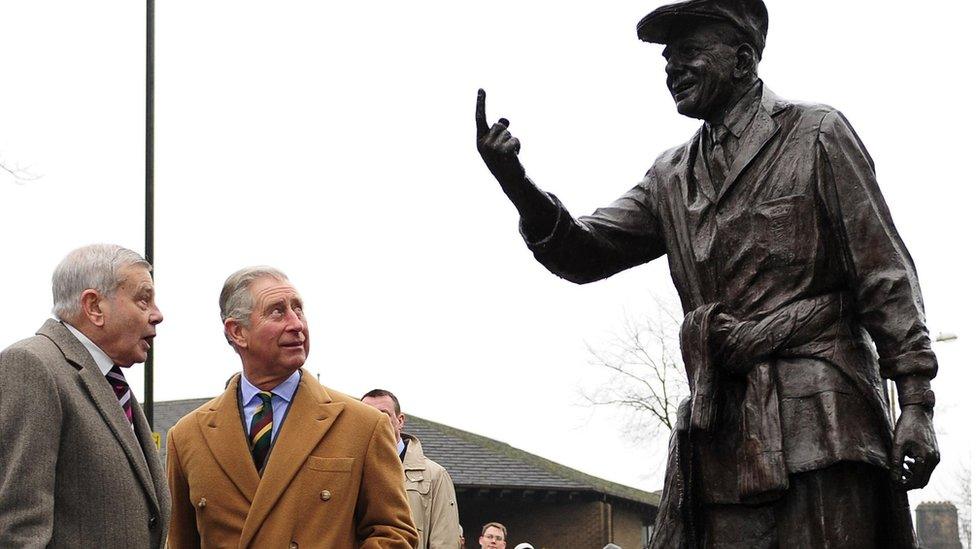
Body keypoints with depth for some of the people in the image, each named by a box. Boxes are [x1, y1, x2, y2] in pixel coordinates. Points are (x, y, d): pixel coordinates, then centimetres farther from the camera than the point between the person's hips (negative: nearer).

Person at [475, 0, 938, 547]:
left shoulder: (816, 134, 4)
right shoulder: (671, 176, 19)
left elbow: (885, 276, 0)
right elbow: (586, 253, 12)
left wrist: (916, 400, -9)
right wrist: (518, 185, -7)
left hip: (817, 420, -4)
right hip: (717, 434, 5)